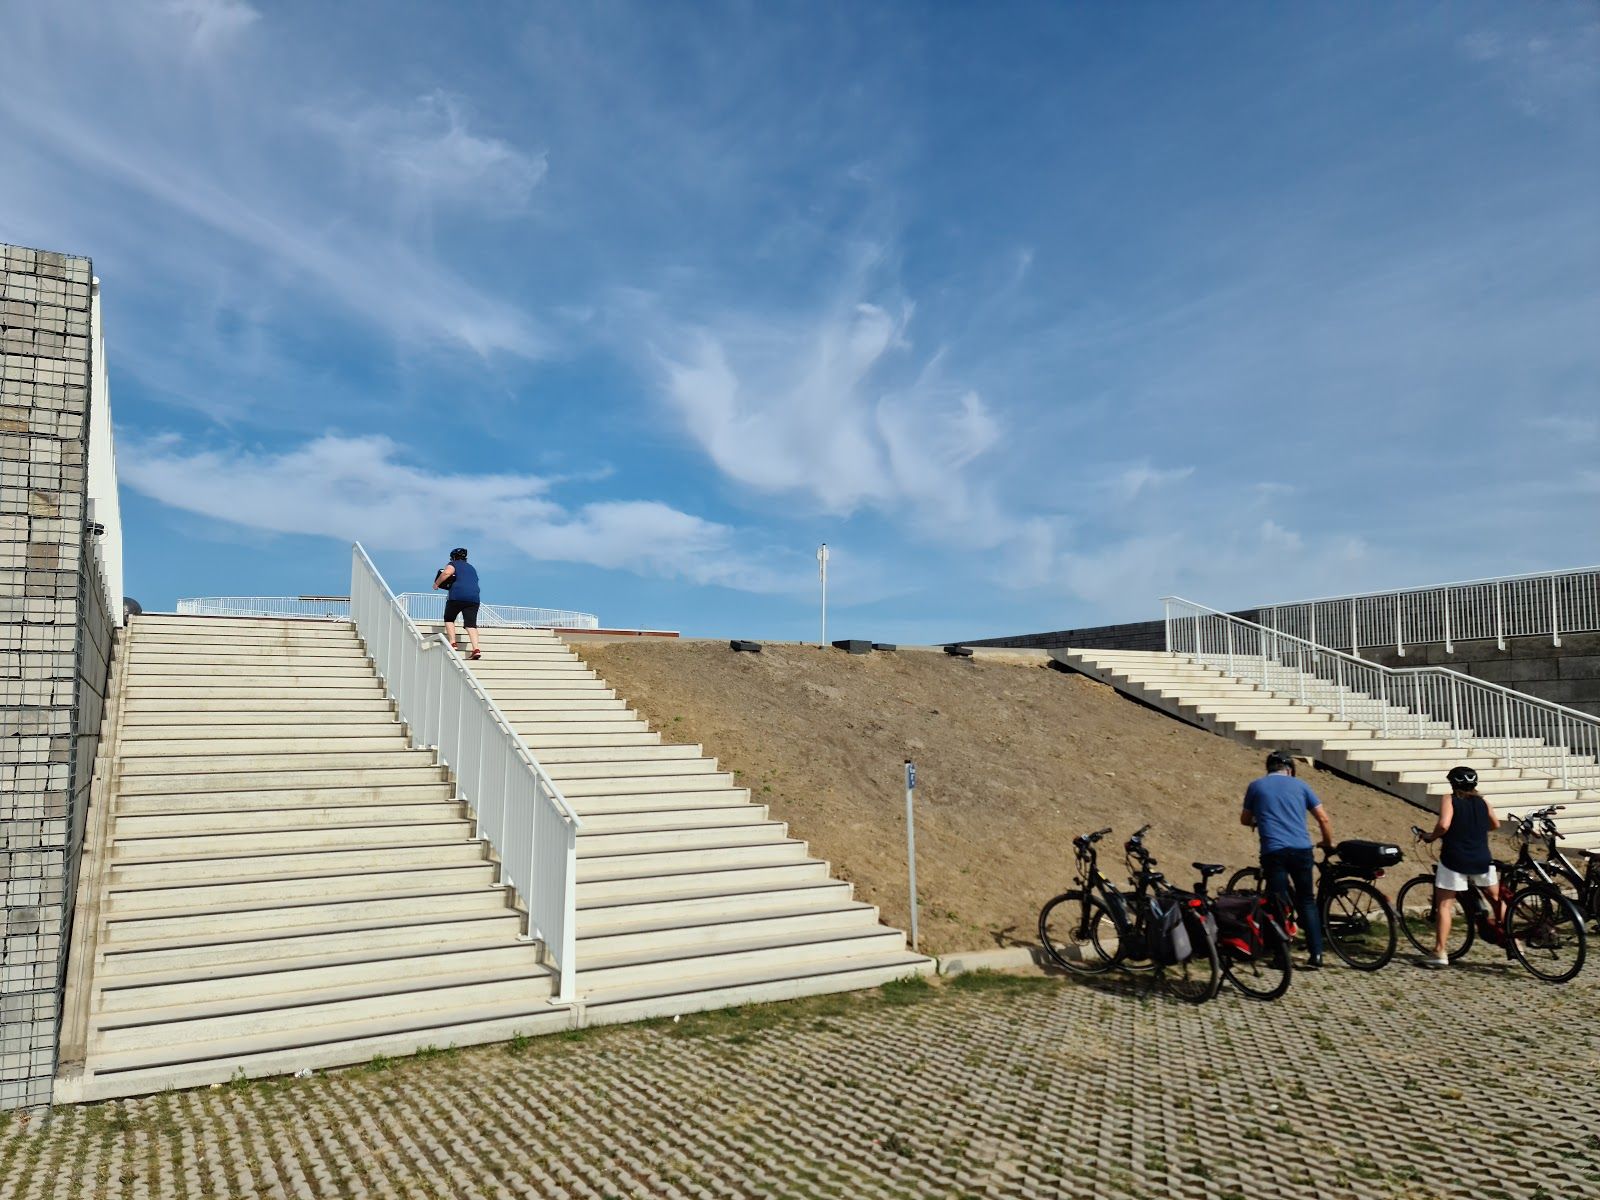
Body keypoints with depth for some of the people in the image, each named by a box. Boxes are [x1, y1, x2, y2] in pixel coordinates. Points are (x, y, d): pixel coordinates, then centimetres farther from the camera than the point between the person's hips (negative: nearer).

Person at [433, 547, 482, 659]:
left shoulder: (453, 564, 10)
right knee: (471, 623, -2)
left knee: (449, 619, 17)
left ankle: (453, 643, 3)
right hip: (474, 597, 4)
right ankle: (476, 649, -19)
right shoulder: (472, 568, 28)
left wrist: (436, 583, 1)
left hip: (457, 595, -4)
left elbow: (447, 572, -11)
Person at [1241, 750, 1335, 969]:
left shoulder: (1256, 786, 12)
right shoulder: (1299, 785, 14)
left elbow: (1245, 819, 24)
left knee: (1279, 904, 6)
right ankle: (1316, 955, 8)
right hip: (1302, 850, 2)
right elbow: (1324, 819, 12)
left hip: (1273, 851, -2)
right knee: (1307, 901, 14)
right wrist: (1328, 843, 28)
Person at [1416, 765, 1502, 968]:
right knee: (1497, 899, 24)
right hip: (1482, 860, 4)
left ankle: (1440, 953, -4)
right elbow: (1496, 824, 20)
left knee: (1443, 905, 1)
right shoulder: (1483, 802, 8)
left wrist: (1431, 837, -4)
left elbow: (1444, 824, -21)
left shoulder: (1449, 800, -6)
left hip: (1454, 860, -4)